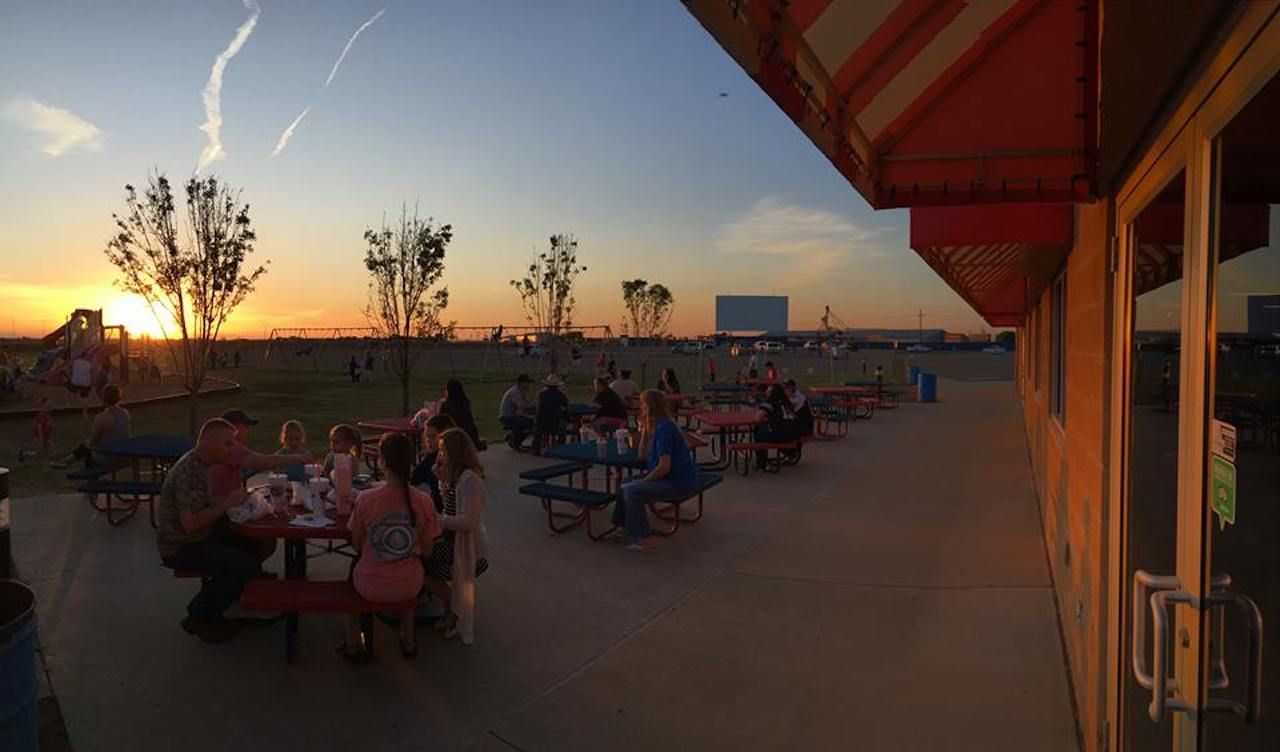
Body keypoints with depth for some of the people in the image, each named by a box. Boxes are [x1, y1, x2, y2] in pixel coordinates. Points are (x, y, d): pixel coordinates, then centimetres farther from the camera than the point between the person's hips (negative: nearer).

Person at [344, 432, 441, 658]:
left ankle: (352, 642, 40)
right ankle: (408, 639, 43)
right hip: (409, 588, 1)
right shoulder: (423, 502, -15)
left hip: (371, 588, -1)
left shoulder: (365, 499, -19)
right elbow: (425, 549, -3)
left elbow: (356, 545, -5)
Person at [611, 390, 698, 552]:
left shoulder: (664, 428, -22)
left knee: (631, 491, -18)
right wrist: (644, 431, 3)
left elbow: (664, 467, -26)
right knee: (626, 485, 16)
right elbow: (642, 456, 12)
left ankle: (645, 540, -10)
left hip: (679, 483, -10)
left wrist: (644, 481, -12)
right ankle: (626, 529, 28)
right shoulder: (655, 426, 9)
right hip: (671, 478, 11)